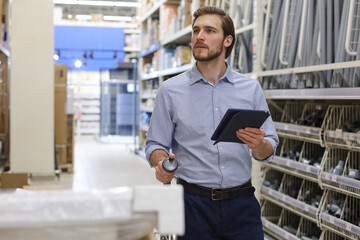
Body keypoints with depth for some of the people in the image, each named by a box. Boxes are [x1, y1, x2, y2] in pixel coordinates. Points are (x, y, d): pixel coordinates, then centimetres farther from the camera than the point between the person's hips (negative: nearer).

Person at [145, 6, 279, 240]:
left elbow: (268, 150, 6)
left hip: (241, 203, 1)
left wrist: (259, 144, -17)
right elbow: (156, 144, 4)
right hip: (194, 204, -1)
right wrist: (161, 163, -18)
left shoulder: (251, 89, 6)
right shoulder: (171, 90, 3)